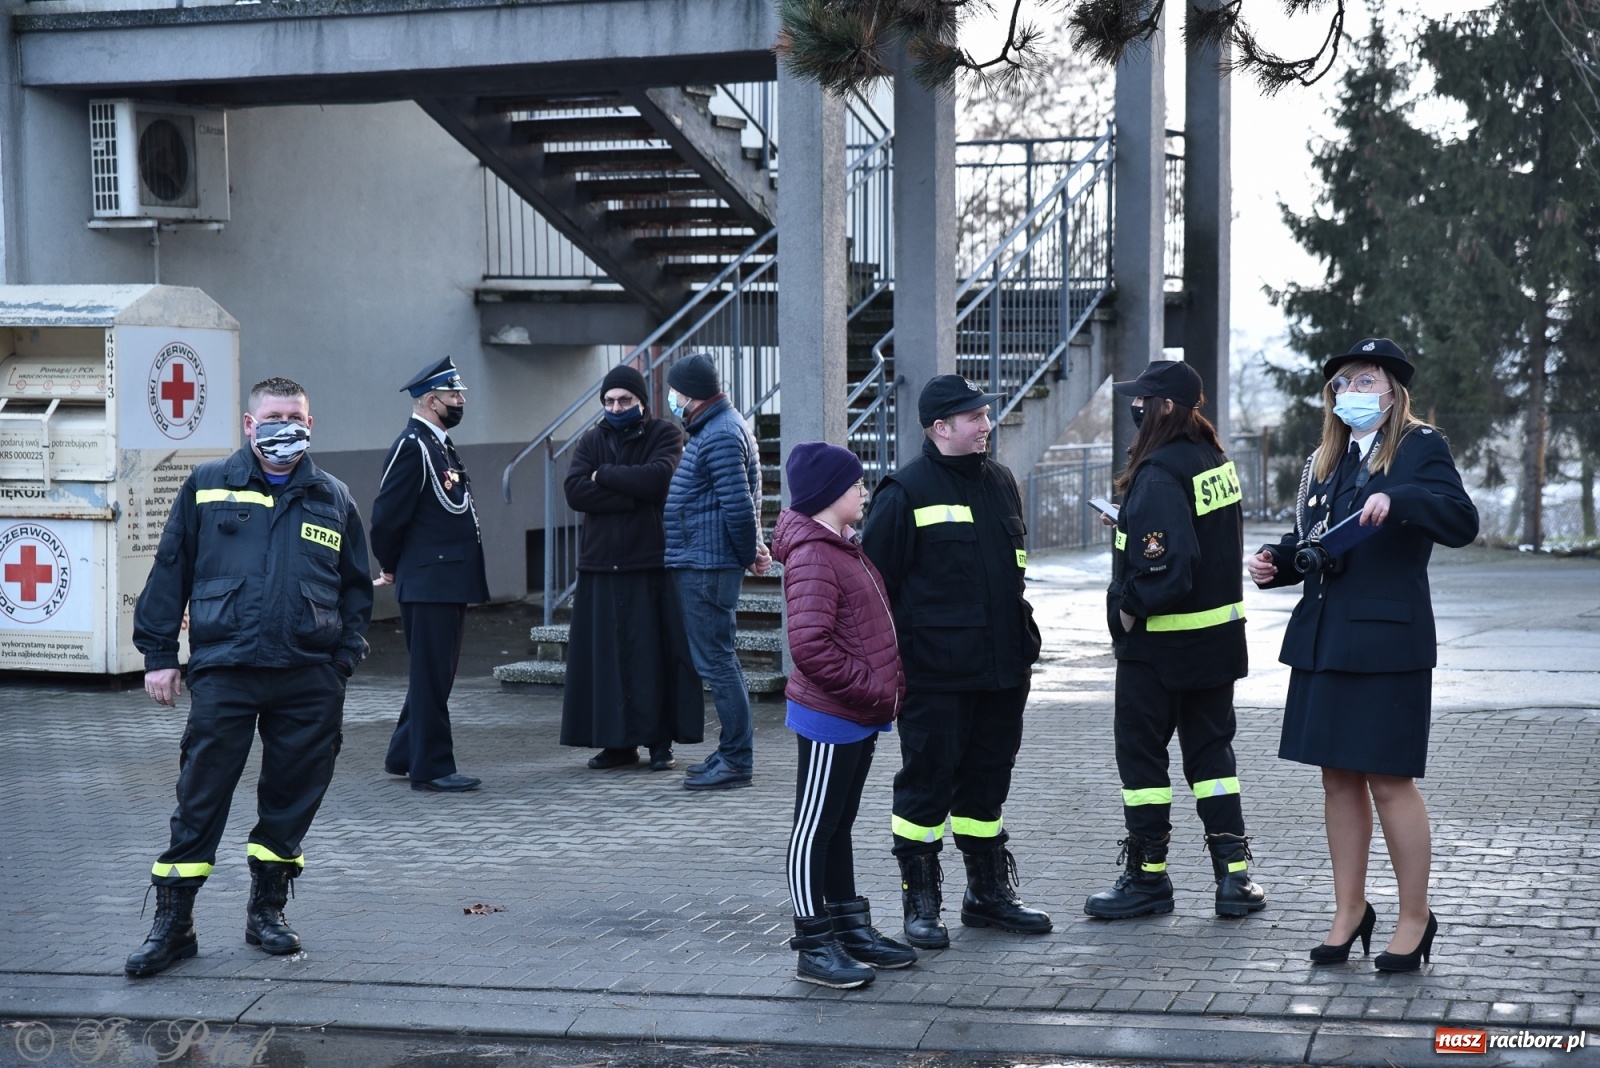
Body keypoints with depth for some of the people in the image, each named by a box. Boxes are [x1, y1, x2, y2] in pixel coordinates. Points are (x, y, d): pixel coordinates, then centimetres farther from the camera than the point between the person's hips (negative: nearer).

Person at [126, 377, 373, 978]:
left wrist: (345, 659, 5)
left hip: (310, 680, 2)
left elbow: (356, 587, 16)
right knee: (200, 798, -2)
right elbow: (169, 572, 8)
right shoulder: (208, 487, 7)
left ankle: (267, 910, 23)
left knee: (293, 795, 8)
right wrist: (158, 655, 3)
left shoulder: (332, 499, 12)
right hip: (223, 673, -2)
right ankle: (173, 922, 6)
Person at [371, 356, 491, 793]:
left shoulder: (442, 445, 16)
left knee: (436, 675, 16)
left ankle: (404, 755, 27)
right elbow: (388, 514, -16)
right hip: (428, 584, -10)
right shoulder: (412, 446, -14)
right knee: (432, 677, -4)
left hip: (450, 583, 10)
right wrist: (391, 568, -3)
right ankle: (432, 768, 2)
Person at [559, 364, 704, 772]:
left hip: (652, 562, -3)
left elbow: (656, 478, -16)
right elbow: (575, 492, -4)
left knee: (654, 654, -2)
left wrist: (603, 476, -5)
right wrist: (632, 494, -12)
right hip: (601, 565, 3)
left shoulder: (664, 435, 3)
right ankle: (618, 742, 9)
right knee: (606, 655, 2)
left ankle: (660, 741, 5)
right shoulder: (592, 440, 12)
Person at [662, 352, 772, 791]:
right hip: (699, 562, 11)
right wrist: (753, 548, 13)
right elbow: (740, 504, 22)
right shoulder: (715, 428, 17)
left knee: (716, 662, -7)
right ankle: (732, 751, 24)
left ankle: (737, 761, -3)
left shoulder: (721, 436, -18)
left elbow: (738, 505, -22)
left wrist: (749, 553, -11)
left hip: (707, 568, -11)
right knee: (717, 660, 16)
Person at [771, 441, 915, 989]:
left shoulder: (846, 548, 14)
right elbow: (810, 646, -28)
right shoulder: (812, 556, -19)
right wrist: (872, 687, -20)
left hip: (860, 717, 10)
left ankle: (851, 929, 27)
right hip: (830, 719, -10)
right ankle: (814, 948, 4)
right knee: (815, 831, -1)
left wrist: (885, 687, 11)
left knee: (839, 826, 18)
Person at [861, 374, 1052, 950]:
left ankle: (989, 892, 26)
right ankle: (921, 902, 9)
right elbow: (876, 579, -10)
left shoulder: (999, 483, 13)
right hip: (935, 673, -7)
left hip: (1001, 668, 7)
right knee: (927, 783, 0)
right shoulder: (906, 491, -10)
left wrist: (1023, 638, 20)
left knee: (986, 782, 15)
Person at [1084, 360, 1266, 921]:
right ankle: (1234, 873, 12)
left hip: (1160, 641, -8)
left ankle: (1148, 875, 13)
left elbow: (1168, 563, -28)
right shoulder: (1216, 460, 6)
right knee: (1210, 748, 14)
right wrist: (1130, 525, 12)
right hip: (1219, 634, 8)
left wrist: (1130, 607, -15)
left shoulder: (1160, 471, -20)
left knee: (1140, 751, 5)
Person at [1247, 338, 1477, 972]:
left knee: (1389, 778, -3)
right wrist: (1275, 561, 2)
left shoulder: (1420, 448, -3)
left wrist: (1396, 501, -32)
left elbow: (1462, 522, -17)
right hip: (1323, 641, 6)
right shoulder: (1325, 461, 17)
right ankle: (1349, 910, 21)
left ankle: (1415, 917, 10)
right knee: (1338, 777, 10)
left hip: (1388, 641, -6)